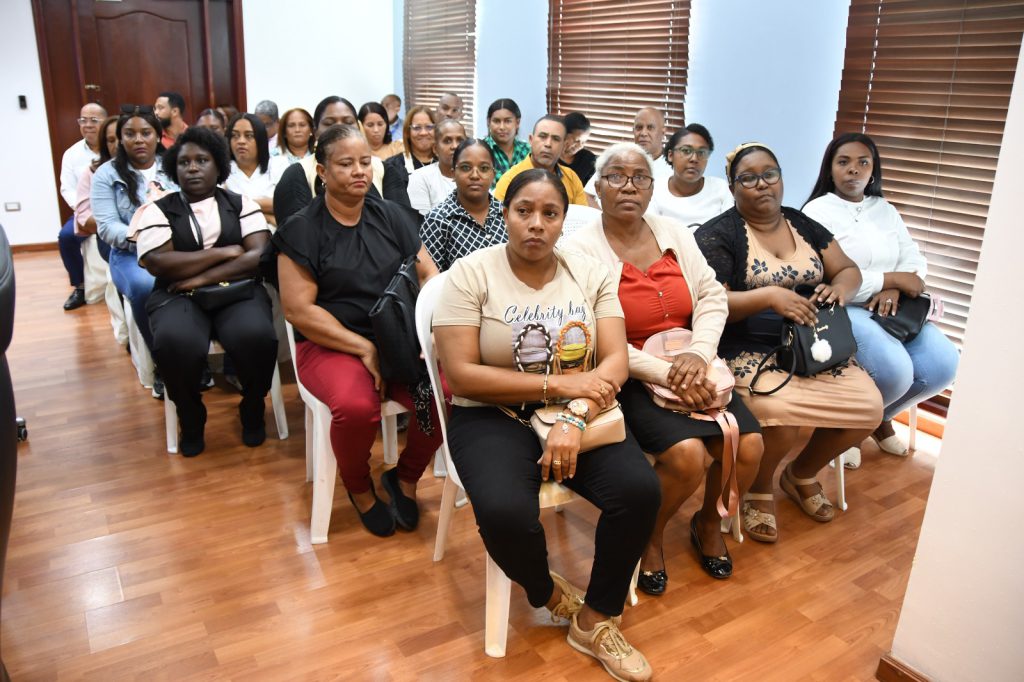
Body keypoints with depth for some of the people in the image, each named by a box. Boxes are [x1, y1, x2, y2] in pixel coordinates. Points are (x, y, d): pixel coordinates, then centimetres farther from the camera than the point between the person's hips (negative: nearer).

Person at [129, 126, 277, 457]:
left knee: (255, 335, -33)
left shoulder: (241, 204, 11)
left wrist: (201, 277, -12)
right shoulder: (157, 210, 9)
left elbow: (261, 255, -4)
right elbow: (159, 264, -7)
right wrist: (225, 251, -8)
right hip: (178, 295, 0)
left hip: (237, 290, 0)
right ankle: (190, 418, -3)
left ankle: (253, 409, -2)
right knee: (176, 343, -33)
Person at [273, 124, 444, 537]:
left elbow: (430, 276, 7)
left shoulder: (391, 216, 10)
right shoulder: (301, 230, -2)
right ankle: (358, 487, 2)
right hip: (330, 345, -3)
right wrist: (365, 348, -16)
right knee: (357, 406, -35)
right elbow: (298, 308, -9)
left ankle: (405, 478, 6)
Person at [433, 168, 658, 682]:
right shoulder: (471, 272, -6)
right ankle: (546, 591, 8)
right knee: (506, 514, -31)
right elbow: (461, 374, -14)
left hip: (579, 413, 3)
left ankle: (596, 621, 3)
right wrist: (558, 384, -18)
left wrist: (575, 418, -23)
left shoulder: (591, 273, 4)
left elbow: (615, 361, -5)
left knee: (640, 490, -22)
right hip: (493, 417, -3)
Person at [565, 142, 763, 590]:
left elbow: (713, 295, 5)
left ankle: (709, 521, 20)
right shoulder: (581, 249, -9)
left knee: (749, 445, -13)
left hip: (692, 367, 5)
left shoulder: (675, 233, 8)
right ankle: (650, 537, 7)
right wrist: (666, 374, -20)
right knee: (688, 454, -26)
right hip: (630, 378, -5)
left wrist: (698, 354, -14)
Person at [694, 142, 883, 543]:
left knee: (869, 405, -14)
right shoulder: (717, 234, -4)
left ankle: (802, 474, 16)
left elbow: (849, 269, 13)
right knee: (780, 413, -33)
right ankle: (759, 490, 3)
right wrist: (769, 296, -24)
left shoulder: (803, 225, 14)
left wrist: (840, 287, -10)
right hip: (748, 352, -6)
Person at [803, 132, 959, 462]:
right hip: (841, 310, -6)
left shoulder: (886, 210, 18)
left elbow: (915, 262, 10)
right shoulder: (817, 211, -4)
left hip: (890, 309, 7)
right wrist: (893, 278, -13)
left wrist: (893, 291, -13)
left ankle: (879, 418, 14)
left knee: (944, 363, -14)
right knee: (895, 370, -29)